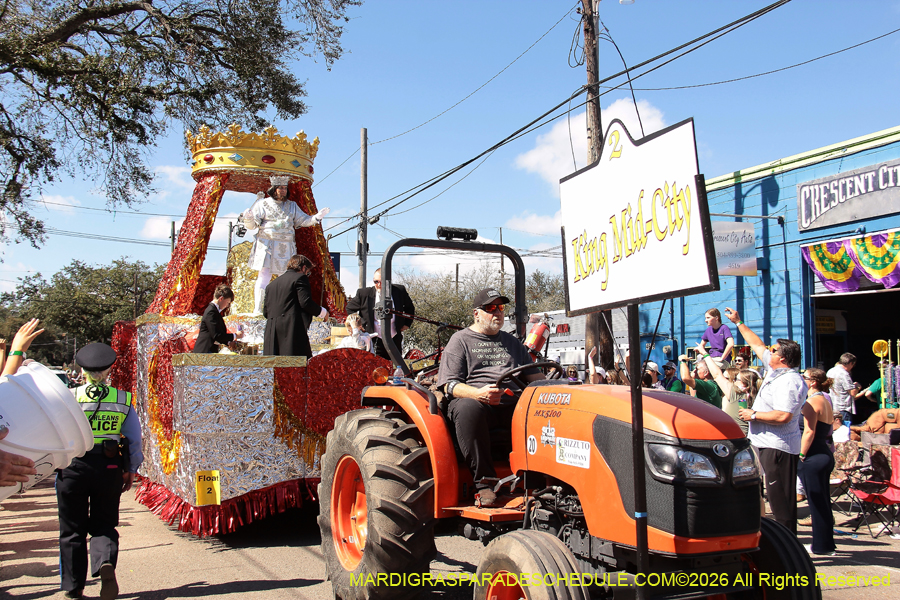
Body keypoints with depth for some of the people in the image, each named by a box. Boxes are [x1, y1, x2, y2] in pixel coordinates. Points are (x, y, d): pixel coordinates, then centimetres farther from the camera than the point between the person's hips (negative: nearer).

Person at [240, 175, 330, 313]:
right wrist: (248, 218, -21)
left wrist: (316, 217, 5)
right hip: (267, 245, -4)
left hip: (286, 247, 4)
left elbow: (303, 220, 21)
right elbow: (252, 225, 1)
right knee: (264, 276, -11)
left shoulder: (292, 206, 16)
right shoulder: (263, 203, 5)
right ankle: (257, 310, -9)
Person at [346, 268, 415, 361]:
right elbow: (349, 308, 9)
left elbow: (410, 308, 19)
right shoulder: (364, 293, -5)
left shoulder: (399, 291, 0)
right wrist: (360, 325, 1)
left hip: (395, 339, 2)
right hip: (375, 340, -2)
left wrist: (406, 324, 9)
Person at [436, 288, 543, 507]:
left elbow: (534, 376, 26)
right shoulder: (460, 340, 12)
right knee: (468, 409, -39)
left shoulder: (511, 342, 28)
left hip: (511, 402, 4)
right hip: (472, 399, -3)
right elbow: (450, 384, 0)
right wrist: (479, 393, -20)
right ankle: (483, 482, -33)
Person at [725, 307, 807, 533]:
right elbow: (757, 345, 26)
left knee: (780, 498, -6)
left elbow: (783, 416, -27)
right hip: (768, 444, 10)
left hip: (778, 447, -10)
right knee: (777, 497, 13)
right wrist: (739, 323, 31)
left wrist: (753, 415, -15)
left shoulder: (790, 382, -18)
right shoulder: (774, 370, 12)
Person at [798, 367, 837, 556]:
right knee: (823, 501, 14)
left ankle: (822, 546, 6)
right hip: (826, 455, 9)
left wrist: (801, 456, -16)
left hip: (813, 457, -9)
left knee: (816, 503, -1)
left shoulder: (812, 401, -13)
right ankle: (826, 544, 21)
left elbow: (809, 432, -20)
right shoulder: (826, 401, 15)